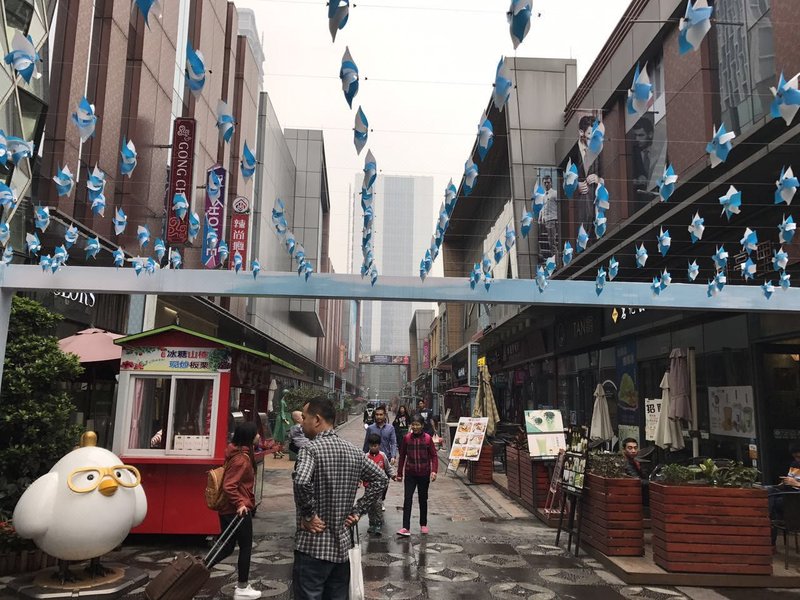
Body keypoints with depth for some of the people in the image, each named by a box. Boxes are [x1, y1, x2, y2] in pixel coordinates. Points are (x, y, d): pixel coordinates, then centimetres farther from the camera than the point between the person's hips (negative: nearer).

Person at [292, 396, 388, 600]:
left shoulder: (311, 449, -15)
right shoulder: (353, 451, 6)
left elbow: (301, 482, -33)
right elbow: (380, 479, 11)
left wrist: (308, 515, -18)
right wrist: (358, 510, 10)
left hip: (313, 546, -6)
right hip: (343, 544, 7)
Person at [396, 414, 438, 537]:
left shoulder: (428, 438, -6)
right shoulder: (407, 438, -2)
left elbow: (434, 456, -3)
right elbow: (402, 456, 5)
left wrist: (434, 471, -15)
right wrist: (399, 473, 8)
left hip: (424, 474, 0)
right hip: (410, 474, 0)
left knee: (423, 499, 12)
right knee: (407, 499, -9)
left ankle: (423, 525, 28)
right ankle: (406, 528, -7)